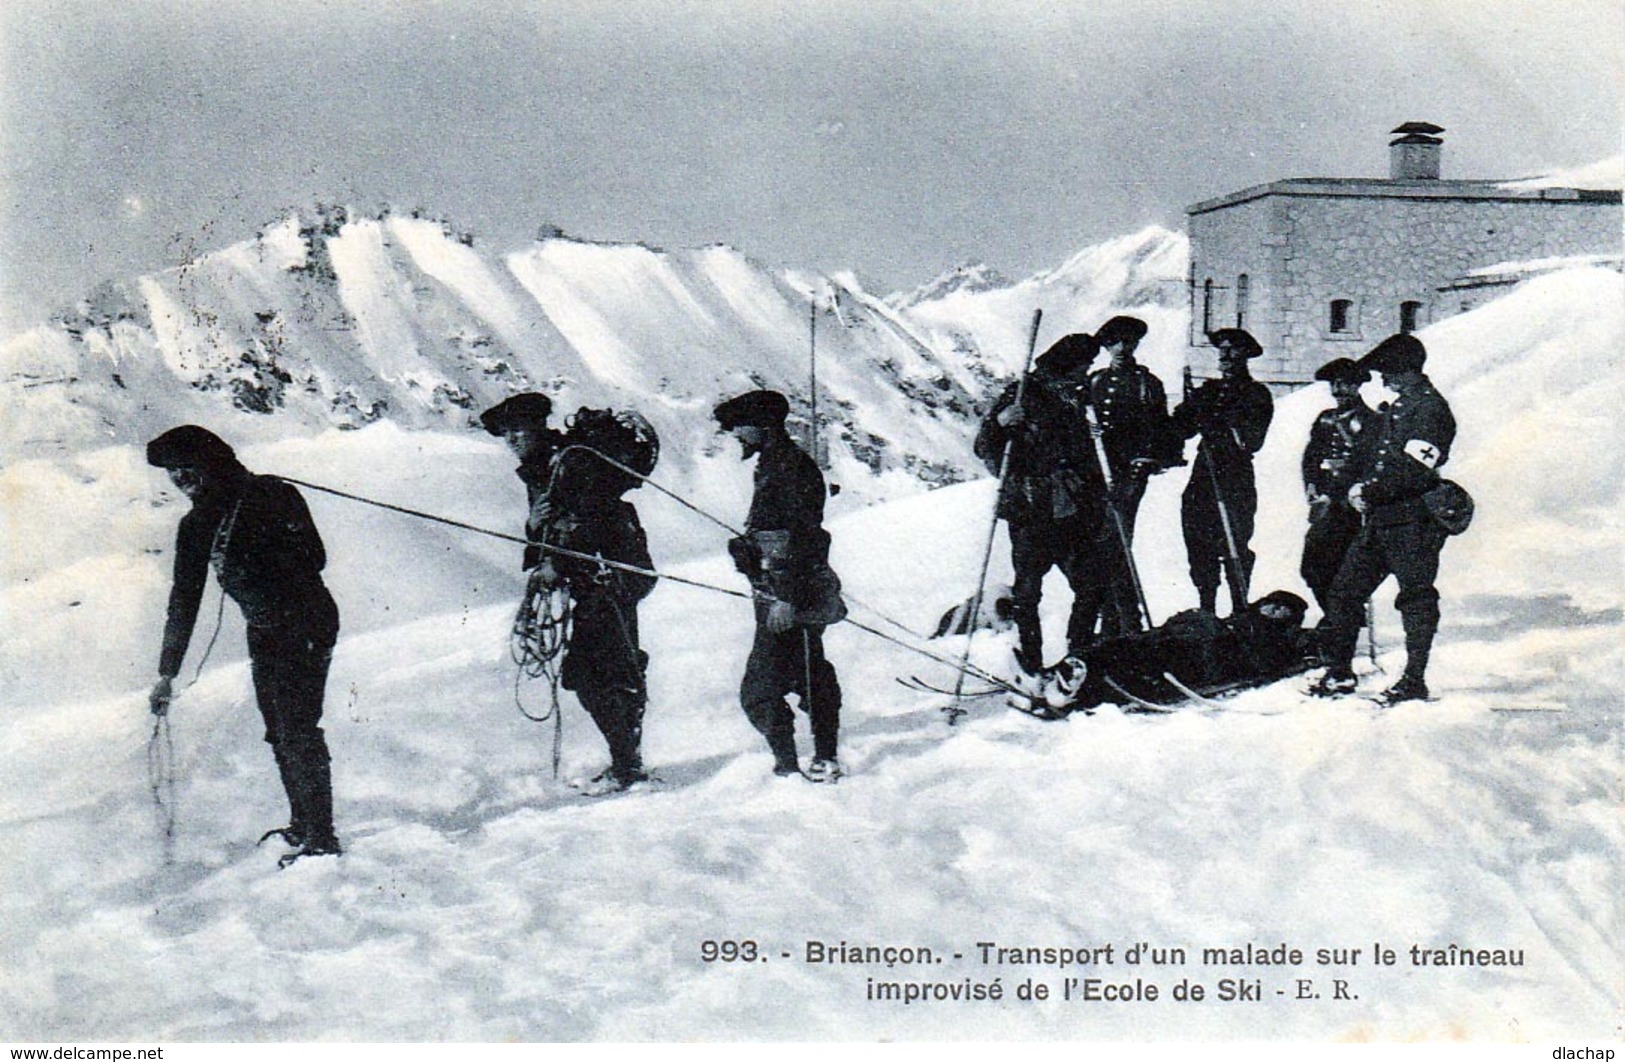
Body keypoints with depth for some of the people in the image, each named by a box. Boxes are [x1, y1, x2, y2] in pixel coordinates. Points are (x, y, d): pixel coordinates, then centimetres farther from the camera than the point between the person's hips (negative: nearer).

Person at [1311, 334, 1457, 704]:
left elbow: (1413, 472, -20)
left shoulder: (1431, 409, -10)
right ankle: (1339, 672, 13)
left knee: (1416, 597, 0)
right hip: (1380, 518, 9)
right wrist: (1360, 488, 5)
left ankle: (1414, 681, 6)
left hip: (1413, 521, -9)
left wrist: (1370, 492, -15)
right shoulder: (1395, 409, 18)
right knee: (1345, 588, 7)